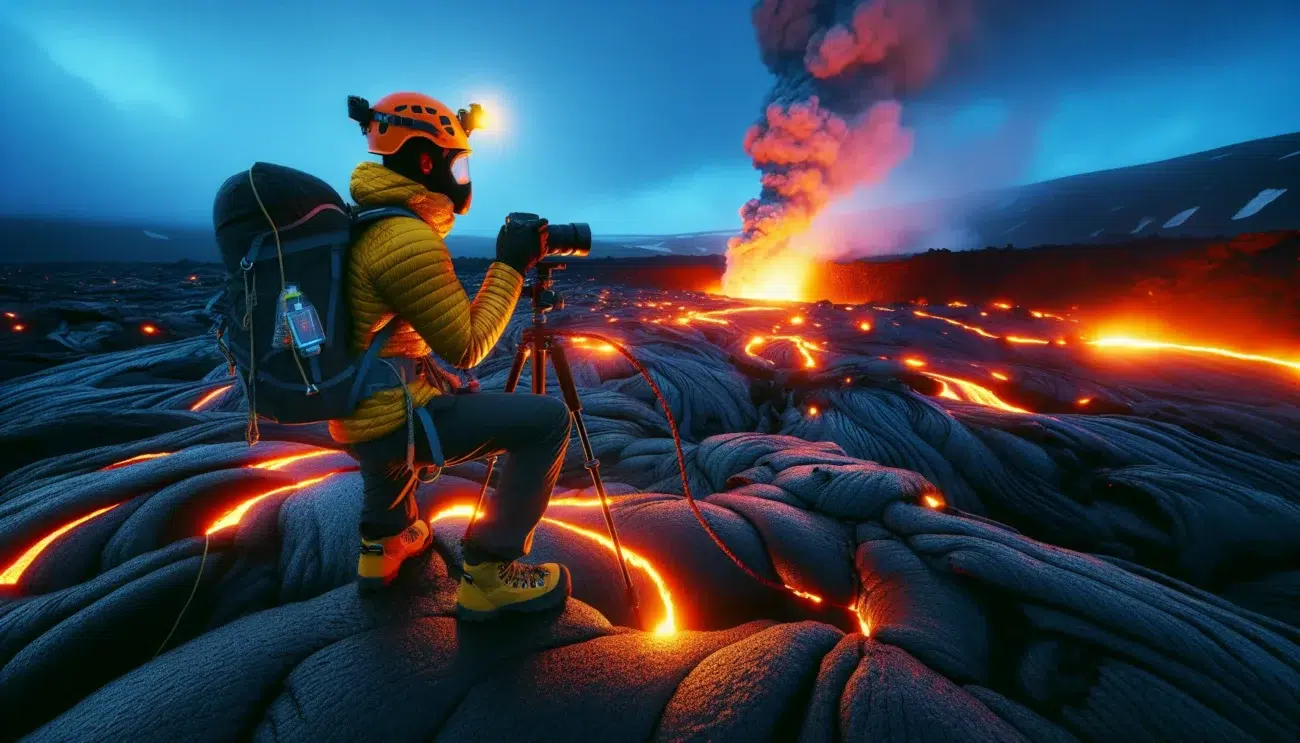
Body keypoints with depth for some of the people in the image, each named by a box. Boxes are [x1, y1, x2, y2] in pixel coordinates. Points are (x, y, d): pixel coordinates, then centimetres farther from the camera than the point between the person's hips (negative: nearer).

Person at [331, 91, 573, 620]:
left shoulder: (363, 219, 11)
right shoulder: (407, 238, -20)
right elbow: (466, 348, -16)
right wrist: (510, 266, -10)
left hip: (357, 414, 10)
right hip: (391, 420, -10)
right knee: (549, 419, -11)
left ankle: (385, 541, 38)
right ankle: (488, 571, -1)